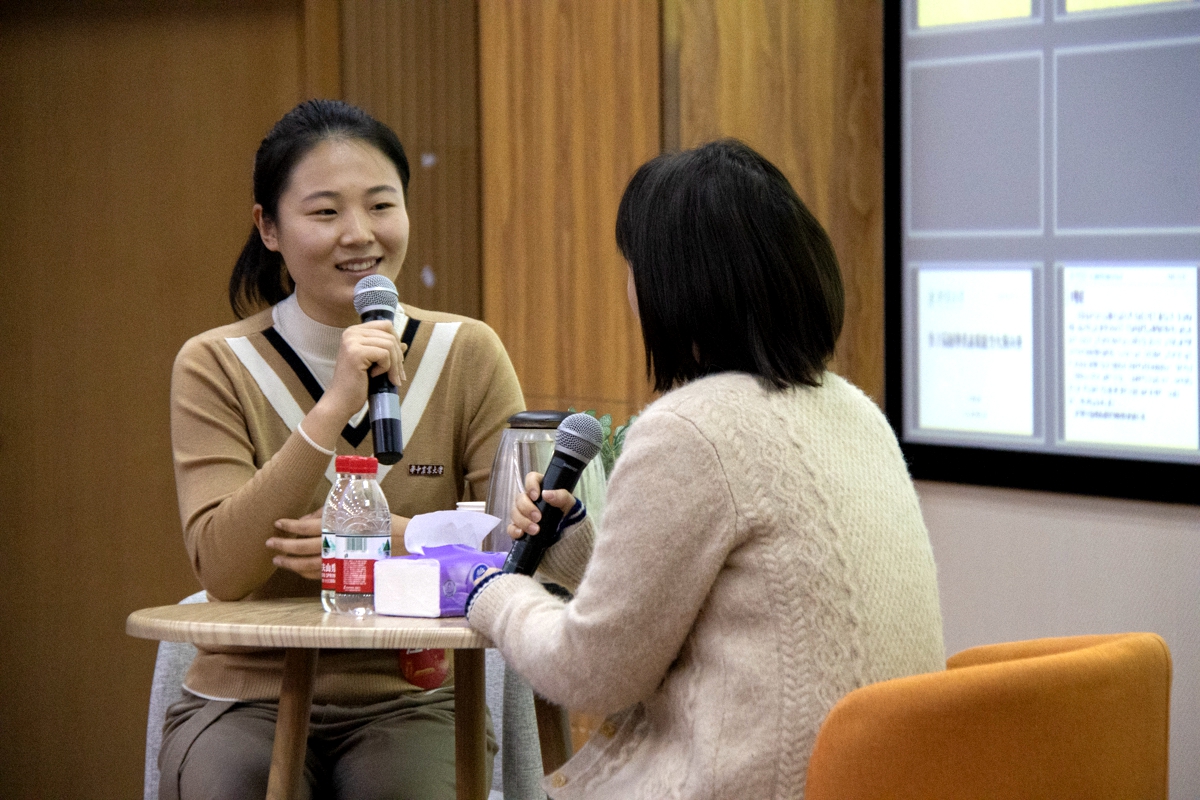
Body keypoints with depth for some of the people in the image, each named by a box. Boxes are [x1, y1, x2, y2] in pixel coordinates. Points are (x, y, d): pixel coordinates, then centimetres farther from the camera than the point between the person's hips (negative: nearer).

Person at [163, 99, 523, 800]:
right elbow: (222, 570, -15)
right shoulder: (215, 367, -2)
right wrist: (332, 410, -24)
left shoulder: (468, 355, 2)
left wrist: (398, 541, -23)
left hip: (411, 701, 1)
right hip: (248, 698, -1)